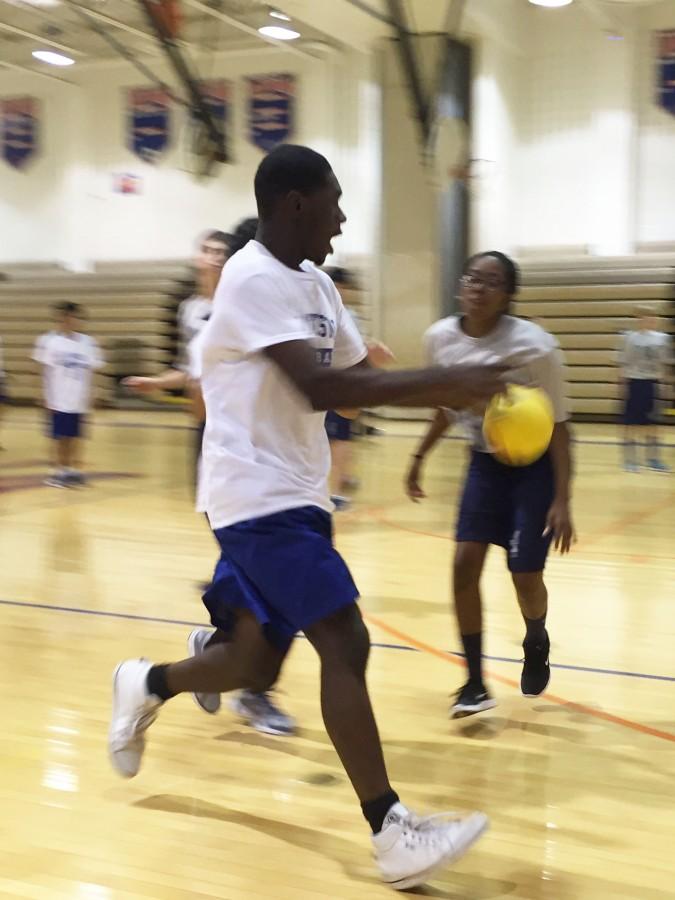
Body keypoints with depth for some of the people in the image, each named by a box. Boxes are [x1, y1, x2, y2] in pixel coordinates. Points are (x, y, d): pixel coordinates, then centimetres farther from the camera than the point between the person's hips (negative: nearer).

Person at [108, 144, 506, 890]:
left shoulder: (314, 285, 14)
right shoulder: (255, 279, -16)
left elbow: (360, 375, 17)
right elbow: (322, 390, -27)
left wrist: (446, 392, 2)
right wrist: (443, 379, -27)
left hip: (290, 497, 10)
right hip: (262, 499, -10)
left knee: (257, 662, 14)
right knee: (345, 645, -14)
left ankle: (147, 686, 39)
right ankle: (392, 836, -9)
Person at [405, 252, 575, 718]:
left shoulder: (535, 346, -25)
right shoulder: (440, 338, -10)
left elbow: (558, 424, -17)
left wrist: (562, 500, -21)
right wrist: (420, 457, 12)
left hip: (536, 465, -4)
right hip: (486, 462, 4)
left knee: (525, 576, -1)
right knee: (465, 566, -6)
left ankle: (536, 643, 35)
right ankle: (476, 684, 6)